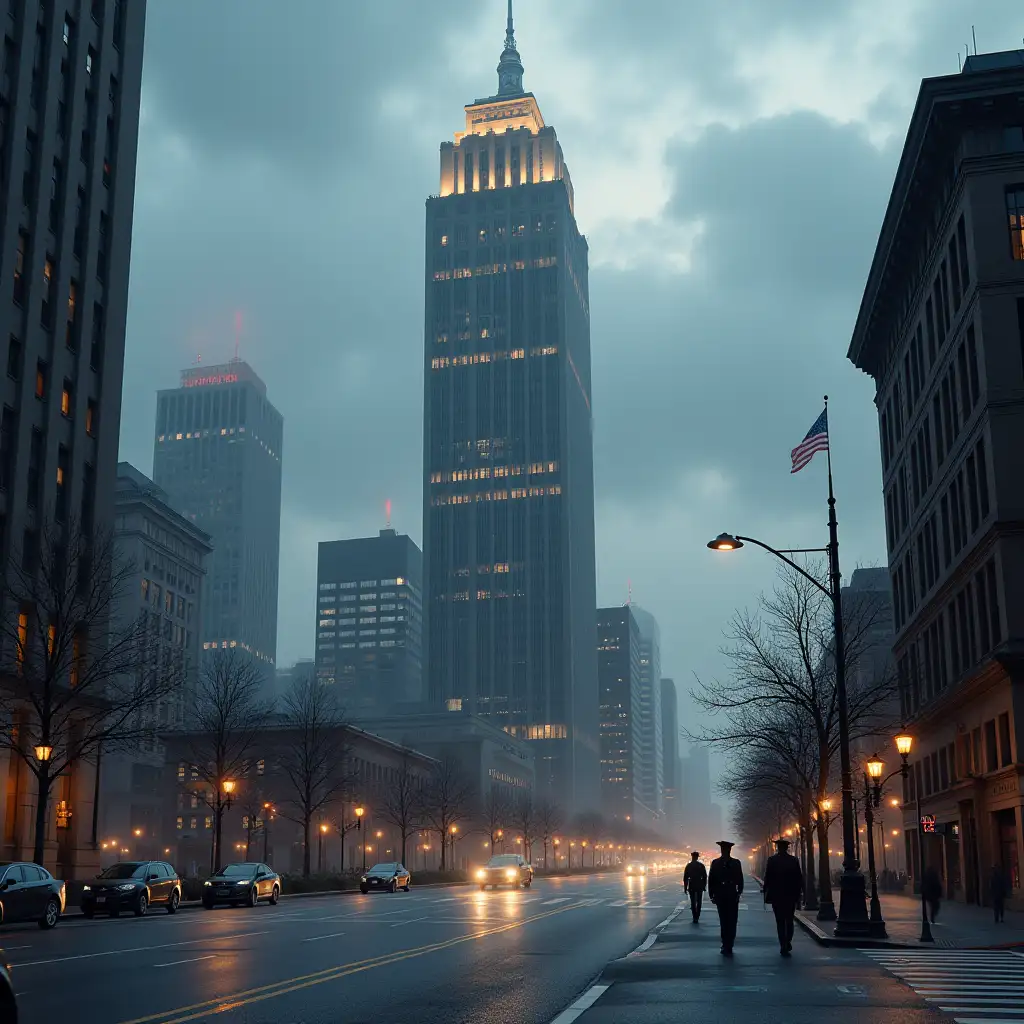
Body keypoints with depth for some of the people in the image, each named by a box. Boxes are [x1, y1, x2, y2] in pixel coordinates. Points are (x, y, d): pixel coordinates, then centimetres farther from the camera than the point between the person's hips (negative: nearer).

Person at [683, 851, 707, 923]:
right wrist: (704, 886, 7)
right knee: (699, 902, 9)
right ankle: (697, 917, 3)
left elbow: (685, 877, -4)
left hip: (691, 886, 0)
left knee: (693, 902, 7)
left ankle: (695, 917, 1)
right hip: (700, 886, 0)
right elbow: (705, 877, -1)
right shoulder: (701, 865, -2)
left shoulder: (689, 866, -3)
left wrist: (685, 888, 1)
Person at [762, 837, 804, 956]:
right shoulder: (794, 860, -1)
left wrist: (766, 894, 2)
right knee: (789, 920, 18)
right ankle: (788, 943, 18)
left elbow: (767, 878, -5)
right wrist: (798, 894, 8)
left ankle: (784, 946, -1)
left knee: (780, 922, 3)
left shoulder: (772, 860, -6)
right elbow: (799, 879, 1)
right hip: (791, 896, 2)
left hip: (776, 896, -2)